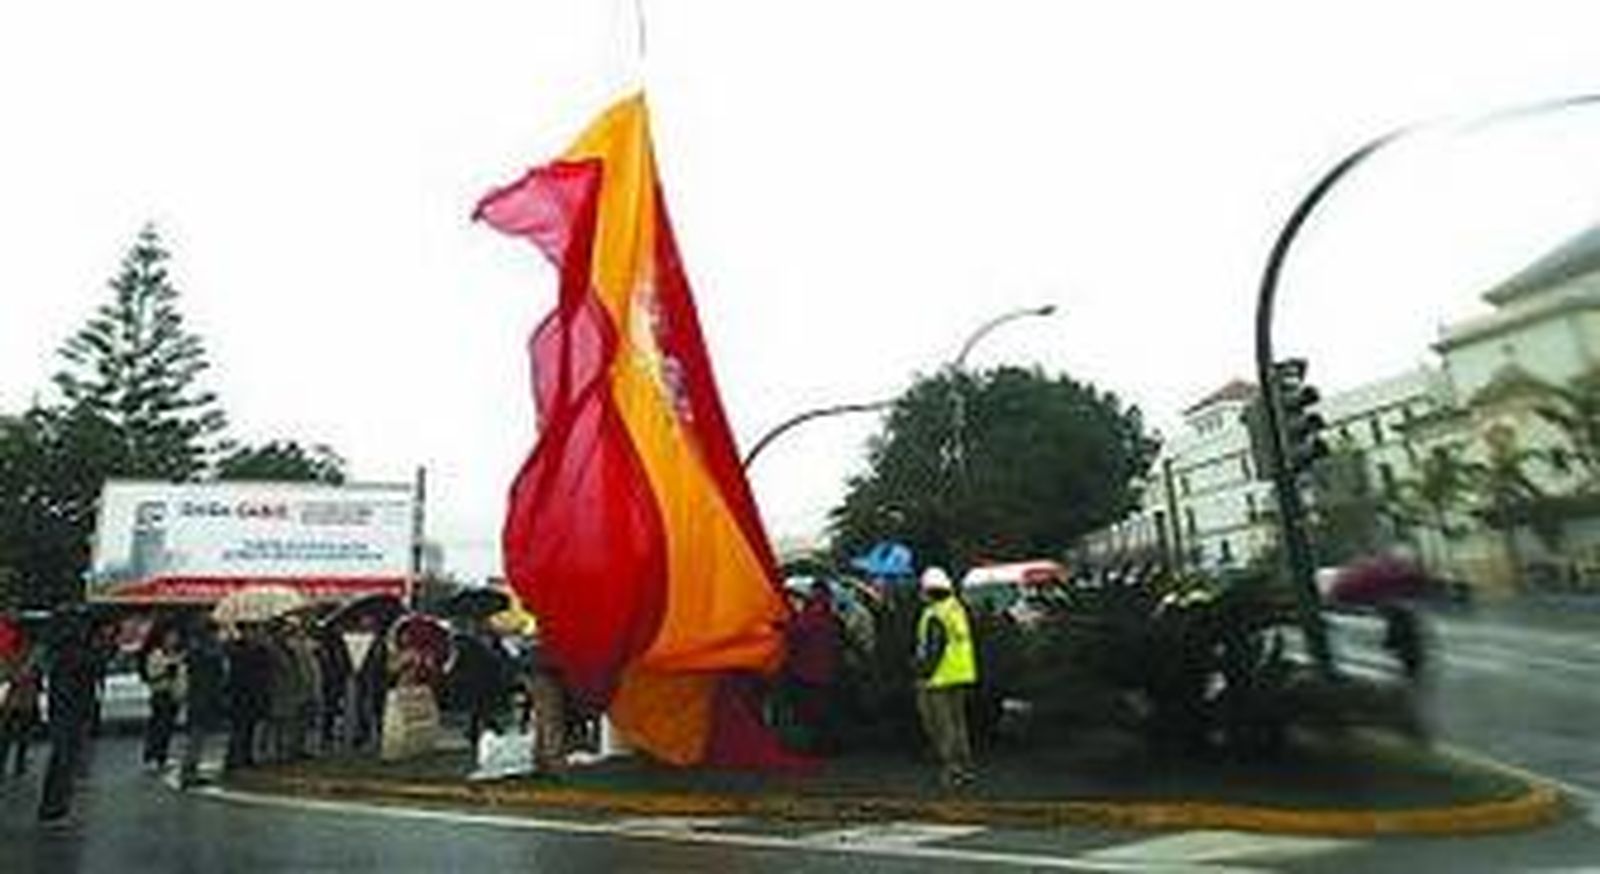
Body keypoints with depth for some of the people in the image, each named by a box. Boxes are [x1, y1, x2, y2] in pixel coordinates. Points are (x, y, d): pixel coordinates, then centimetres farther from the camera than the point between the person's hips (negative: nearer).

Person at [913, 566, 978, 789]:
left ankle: (952, 767, -2)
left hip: (940, 677, -8)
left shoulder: (934, 616, -17)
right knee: (958, 720, 16)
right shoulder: (959, 610, 9)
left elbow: (931, 650, -20)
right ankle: (966, 766, 20)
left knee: (940, 723, 0)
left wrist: (923, 675, -12)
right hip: (961, 675, 8)